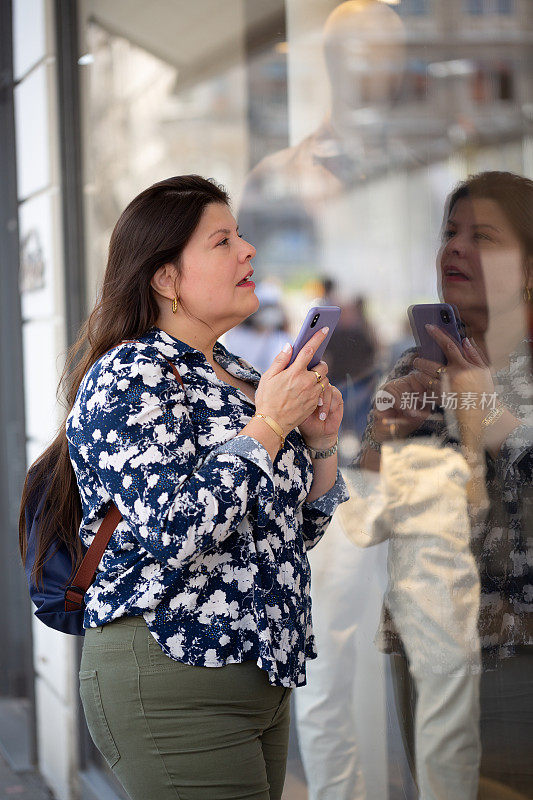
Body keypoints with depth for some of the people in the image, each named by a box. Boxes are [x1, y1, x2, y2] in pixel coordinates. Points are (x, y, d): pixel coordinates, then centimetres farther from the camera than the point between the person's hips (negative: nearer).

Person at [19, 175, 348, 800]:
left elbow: (294, 531, 20)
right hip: (170, 681, -8)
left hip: (259, 673, 8)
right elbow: (173, 531, -25)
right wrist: (268, 425, -18)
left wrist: (319, 443, 3)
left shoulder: (237, 375, 14)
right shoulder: (125, 379, -11)